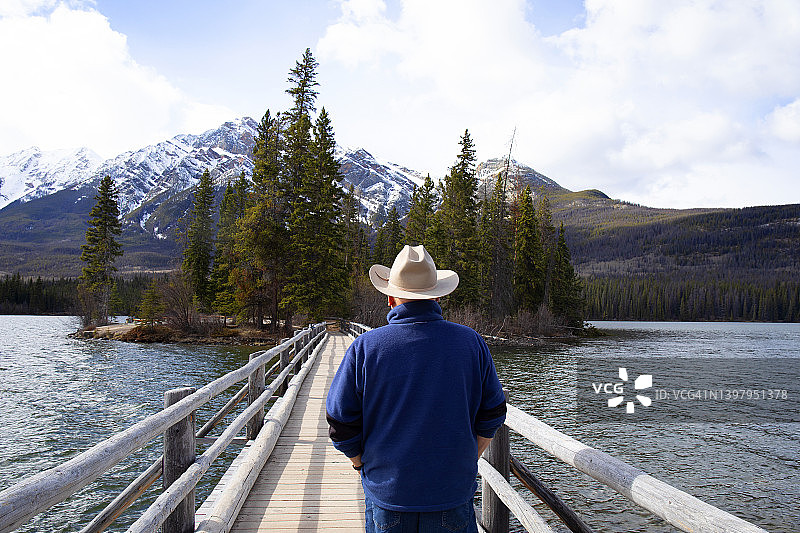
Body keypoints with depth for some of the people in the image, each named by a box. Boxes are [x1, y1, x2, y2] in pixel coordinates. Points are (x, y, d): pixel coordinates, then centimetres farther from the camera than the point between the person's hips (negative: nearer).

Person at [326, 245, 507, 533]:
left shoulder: (364, 347, -10)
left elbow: (341, 424, -6)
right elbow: (492, 414, 2)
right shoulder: (471, 342, -5)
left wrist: (363, 464, 9)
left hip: (387, 492, -1)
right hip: (454, 492, 1)